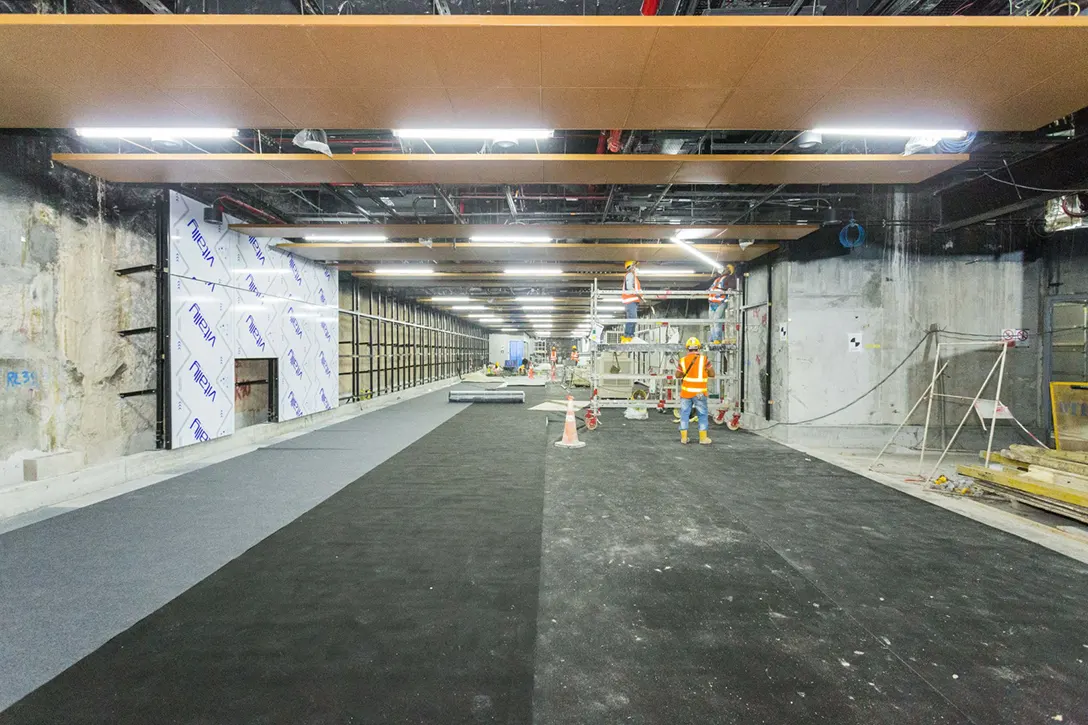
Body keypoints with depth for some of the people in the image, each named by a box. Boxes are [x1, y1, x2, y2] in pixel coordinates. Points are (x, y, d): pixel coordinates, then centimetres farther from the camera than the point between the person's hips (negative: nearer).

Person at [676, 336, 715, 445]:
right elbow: (712, 374, -2)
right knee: (703, 415, 10)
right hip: (699, 393, -1)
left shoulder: (683, 360, -3)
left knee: (685, 413, 11)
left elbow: (678, 376, 5)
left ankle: (684, 437, 11)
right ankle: (703, 437, 9)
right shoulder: (704, 359, -8)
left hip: (686, 392, 2)